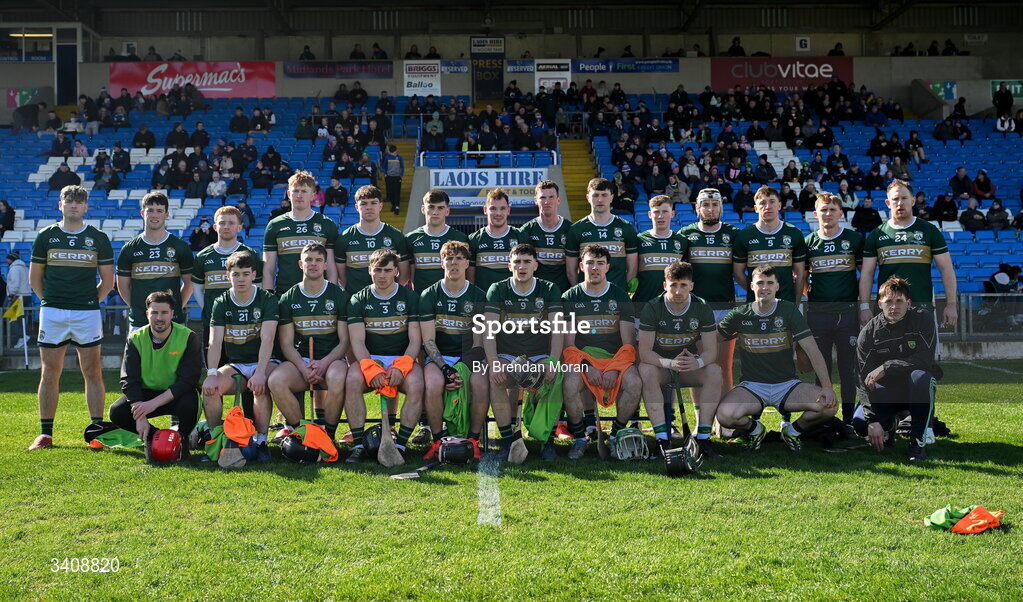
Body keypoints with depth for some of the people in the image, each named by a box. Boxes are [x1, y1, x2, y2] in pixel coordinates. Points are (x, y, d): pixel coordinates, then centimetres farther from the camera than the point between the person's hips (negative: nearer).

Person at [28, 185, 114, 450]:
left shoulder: (98, 238, 6)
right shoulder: (46, 236, 7)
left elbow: (108, 280, 9)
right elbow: (34, 277, 12)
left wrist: (91, 301, 4)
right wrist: (49, 301, 7)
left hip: (87, 313, -1)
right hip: (52, 312, 1)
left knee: (93, 373, 0)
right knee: (50, 373, 3)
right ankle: (45, 434, 10)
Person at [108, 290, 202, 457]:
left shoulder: (188, 338, -14)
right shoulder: (136, 339, -6)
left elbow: (187, 381, -20)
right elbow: (129, 381, -11)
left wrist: (154, 403, -29)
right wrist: (140, 417, -25)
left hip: (177, 394, -3)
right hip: (146, 393, 3)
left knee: (189, 404, -36)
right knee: (117, 412, -22)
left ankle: (181, 437, -3)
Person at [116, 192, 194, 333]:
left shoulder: (180, 246, 4)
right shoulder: (130, 248, 7)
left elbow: (189, 283, 9)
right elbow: (123, 286, 13)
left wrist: (177, 307, 3)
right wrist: (135, 307, 5)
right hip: (138, 322, 1)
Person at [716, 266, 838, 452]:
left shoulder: (789, 310, -1)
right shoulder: (740, 315, 1)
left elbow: (812, 350, -7)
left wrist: (827, 386, -18)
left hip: (787, 384, 1)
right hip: (752, 386, -1)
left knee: (829, 405, -25)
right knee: (725, 415, -31)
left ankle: (793, 430, 8)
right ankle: (754, 429, 7)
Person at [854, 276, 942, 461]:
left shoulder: (923, 318, -12)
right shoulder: (869, 332, -9)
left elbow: (926, 359, -23)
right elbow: (865, 381, -13)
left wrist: (886, 368, -27)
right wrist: (873, 421, -23)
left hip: (916, 388, -2)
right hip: (886, 391, 2)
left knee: (920, 376, -37)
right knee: (860, 424, -22)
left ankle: (917, 440, -22)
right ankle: (890, 423, 17)